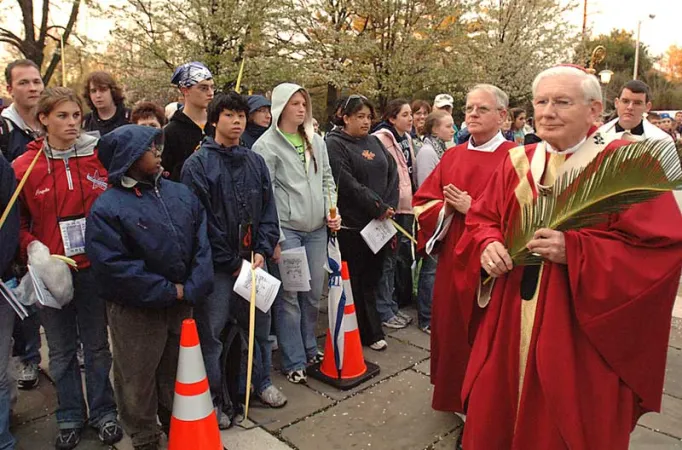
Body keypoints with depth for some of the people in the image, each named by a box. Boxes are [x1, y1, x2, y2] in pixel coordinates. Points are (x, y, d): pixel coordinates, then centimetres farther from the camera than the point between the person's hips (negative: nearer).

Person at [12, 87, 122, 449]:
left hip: (94, 267, 0)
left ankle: (103, 412, 30)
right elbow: (14, 222, 3)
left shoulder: (98, 157, -4)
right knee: (61, 350, 14)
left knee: (97, 345, 13)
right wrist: (32, 248, -13)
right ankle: (70, 417, 32)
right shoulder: (23, 167, -4)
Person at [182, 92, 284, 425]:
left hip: (252, 260, 5)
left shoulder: (256, 162, 9)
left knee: (260, 323, 16)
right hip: (217, 266, -5)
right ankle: (213, 400, 23)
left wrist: (263, 250, -5)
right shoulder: (198, 164, -8)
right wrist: (232, 262, -12)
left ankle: (263, 382, 37)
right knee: (210, 333, 4)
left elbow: (268, 210, 8)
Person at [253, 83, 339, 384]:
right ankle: (294, 362, 14)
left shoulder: (316, 141, 14)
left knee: (314, 294, 12)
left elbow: (327, 180, 20)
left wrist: (331, 211, 4)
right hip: (286, 230, -6)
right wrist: (274, 238, -13)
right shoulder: (267, 145, -5)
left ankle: (309, 348, 32)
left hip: (317, 229, 6)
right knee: (288, 297, 0)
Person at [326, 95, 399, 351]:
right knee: (356, 281, 2)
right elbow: (347, 183, -17)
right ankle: (370, 333, 14)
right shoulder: (335, 144, -6)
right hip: (352, 224, -6)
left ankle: (371, 331, 24)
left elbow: (392, 173, 9)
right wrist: (378, 207, -15)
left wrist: (389, 206, -6)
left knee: (372, 277, 13)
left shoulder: (374, 142, 15)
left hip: (380, 223, 6)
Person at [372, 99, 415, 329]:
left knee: (402, 256, 14)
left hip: (406, 206, 9)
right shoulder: (382, 138, -12)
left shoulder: (406, 138, 14)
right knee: (388, 259, -2)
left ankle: (394, 305, 26)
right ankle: (385, 311, 10)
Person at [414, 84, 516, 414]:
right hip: (452, 261, 5)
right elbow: (423, 201, 9)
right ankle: (455, 396, 35)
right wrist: (446, 207, -11)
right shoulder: (452, 157, 10)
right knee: (452, 328, 15)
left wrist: (472, 208, -19)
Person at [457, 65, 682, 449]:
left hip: (582, 338, -4)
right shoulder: (516, 163, 6)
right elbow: (481, 220, 11)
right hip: (511, 328, 4)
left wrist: (575, 252, -26)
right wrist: (488, 246, -12)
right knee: (495, 419, 15)